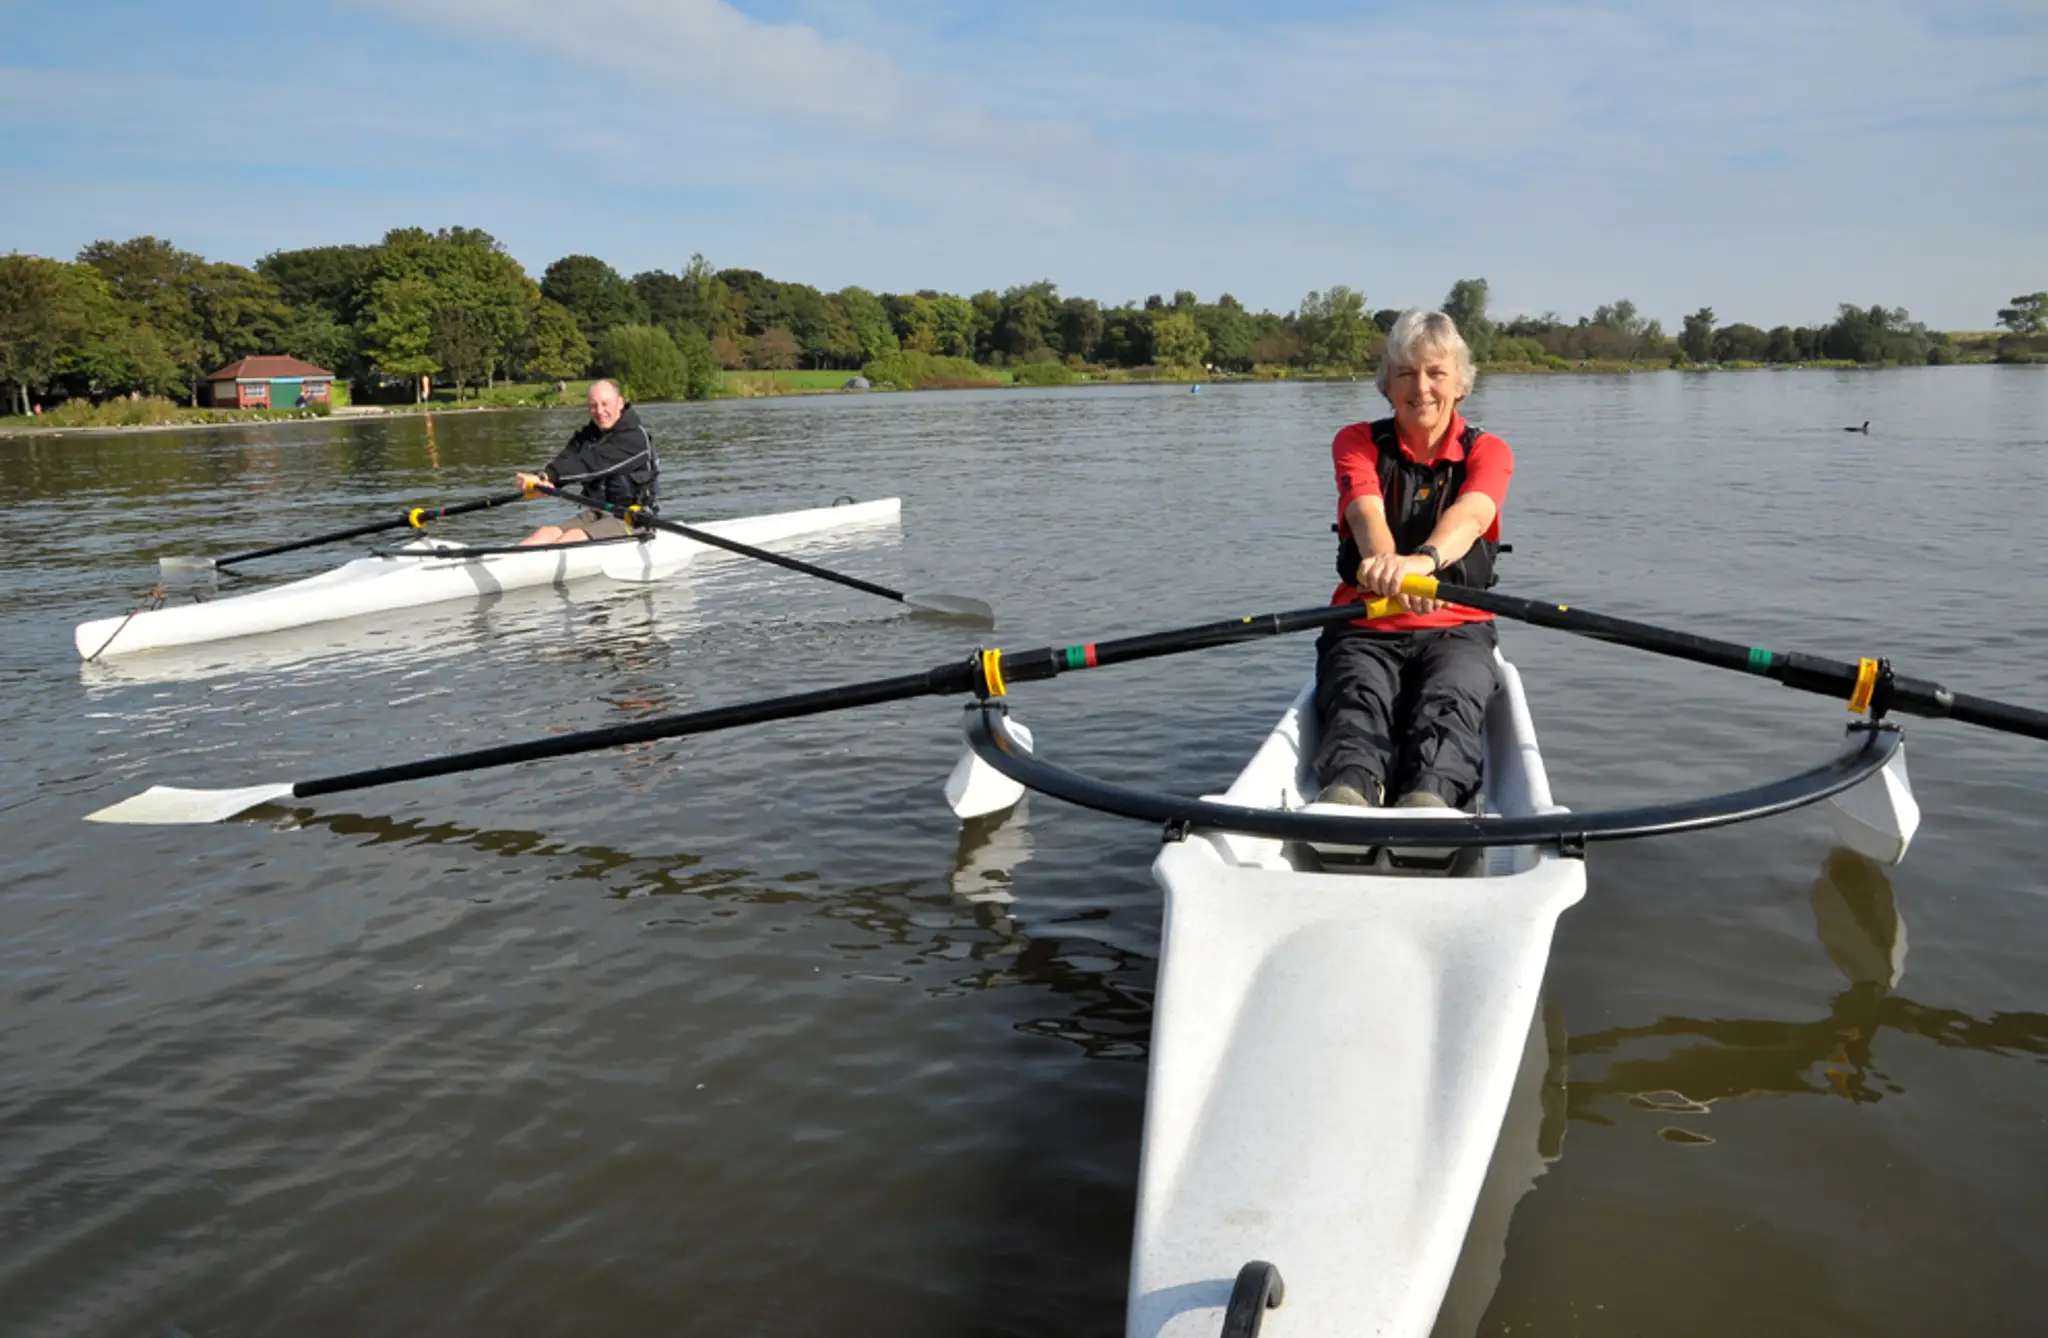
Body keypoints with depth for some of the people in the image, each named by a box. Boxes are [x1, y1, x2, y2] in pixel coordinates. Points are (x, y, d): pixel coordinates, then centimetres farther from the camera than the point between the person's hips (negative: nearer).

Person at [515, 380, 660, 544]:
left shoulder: (635, 439, -12)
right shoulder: (586, 435, 13)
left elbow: (592, 465, -23)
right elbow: (565, 460, -6)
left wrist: (543, 477, -30)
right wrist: (545, 477, -30)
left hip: (629, 520, -7)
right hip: (594, 514, 7)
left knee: (574, 537, -29)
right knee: (546, 533, -15)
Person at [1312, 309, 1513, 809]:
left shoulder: (1488, 451, 6)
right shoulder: (1358, 443, 7)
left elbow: (1471, 514, -20)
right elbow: (1367, 513, -17)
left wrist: (1422, 561, -46)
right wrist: (1388, 562, -44)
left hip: (1456, 629, 1)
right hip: (1365, 626, 0)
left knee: (1449, 704, -33)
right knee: (1358, 700, -33)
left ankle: (1429, 797, -61)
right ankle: (1345, 793, -62)